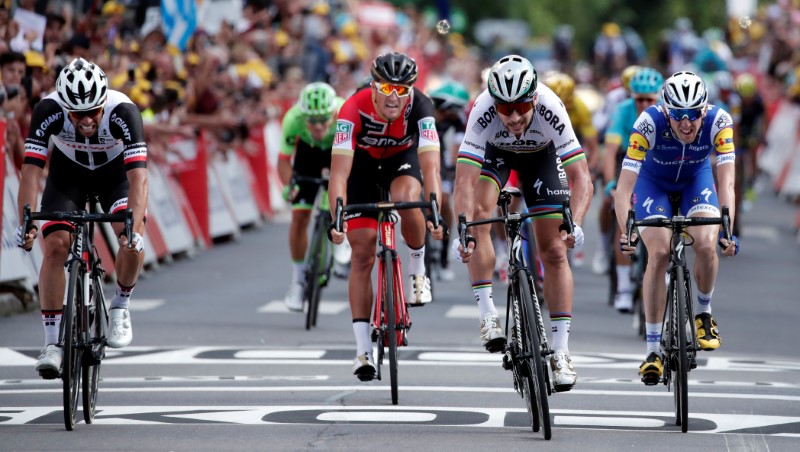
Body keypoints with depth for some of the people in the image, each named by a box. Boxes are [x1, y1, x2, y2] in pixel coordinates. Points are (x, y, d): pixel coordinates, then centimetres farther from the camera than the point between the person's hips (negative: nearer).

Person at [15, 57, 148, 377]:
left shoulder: (123, 112, -36)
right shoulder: (48, 111, -32)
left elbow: (138, 176, -42)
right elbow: (31, 169, -34)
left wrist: (133, 229, -53)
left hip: (116, 171, -1)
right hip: (68, 173, 1)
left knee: (133, 240, -24)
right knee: (56, 245, -17)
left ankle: (120, 307, 4)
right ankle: (53, 342, -9)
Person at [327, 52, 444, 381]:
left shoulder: (419, 106, -33)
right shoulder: (355, 109, -35)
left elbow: (430, 166, -40)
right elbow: (339, 172, -39)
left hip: (402, 158, 0)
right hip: (363, 162, 0)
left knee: (406, 198, -36)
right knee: (362, 253, -7)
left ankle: (417, 270, -7)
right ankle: (363, 349, -3)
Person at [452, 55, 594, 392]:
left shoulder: (550, 109, -40)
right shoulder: (483, 112, -39)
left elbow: (581, 178, -42)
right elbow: (465, 181, -42)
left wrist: (575, 224, -58)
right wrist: (463, 229, -56)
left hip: (541, 153, 0)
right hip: (494, 150, 0)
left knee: (554, 252, -5)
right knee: (478, 213, -28)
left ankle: (560, 352, 0)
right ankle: (488, 314, -18)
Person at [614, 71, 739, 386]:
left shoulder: (719, 121, -32)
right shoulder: (649, 123, -36)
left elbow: (726, 182, -35)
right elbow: (623, 189, -38)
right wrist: (625, 232, -52)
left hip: (696, 179, 1)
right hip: (654, 182, -1)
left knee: (706, 245, -23)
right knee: (658, 253, -20)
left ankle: (704, 313, 6)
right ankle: (653, 349, -13)